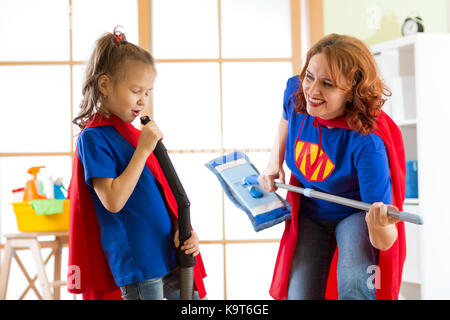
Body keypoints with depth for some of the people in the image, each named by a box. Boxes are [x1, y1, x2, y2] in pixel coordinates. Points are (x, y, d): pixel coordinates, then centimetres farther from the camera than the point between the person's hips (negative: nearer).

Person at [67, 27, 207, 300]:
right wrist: (143, 149, -17)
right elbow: (113, 201, -19)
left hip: (170, 256, 8)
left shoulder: (134, 133, 14)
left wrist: (182, 230, 2)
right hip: (136, 264, -8)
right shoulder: (93, 137, -9)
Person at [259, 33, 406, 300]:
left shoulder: (367, 143, -36)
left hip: (356, 214, -5)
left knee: (356, 283, -32)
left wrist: (379, 227, -59)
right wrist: (274, 162, 1)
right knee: (299, 294, -2)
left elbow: (384, 243, -38)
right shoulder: (296, 93, -20)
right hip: (309, 212, 5)